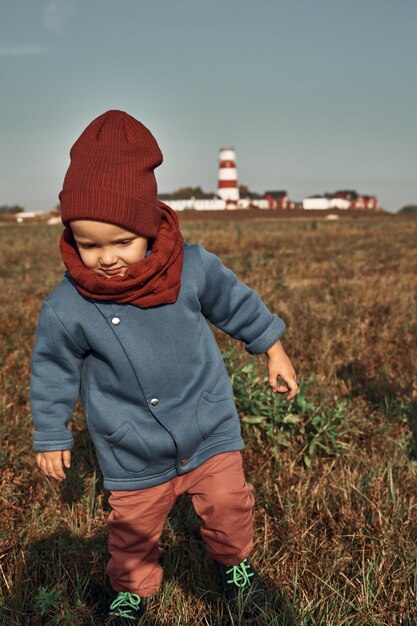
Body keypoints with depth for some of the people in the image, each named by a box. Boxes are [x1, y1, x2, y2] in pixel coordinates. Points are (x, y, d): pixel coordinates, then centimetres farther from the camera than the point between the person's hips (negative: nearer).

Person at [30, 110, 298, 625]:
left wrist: (273, 352, 12)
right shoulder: (65, 308, -20)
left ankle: (234, 563, 46)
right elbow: (52, 372, -3)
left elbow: (238, 305, 1)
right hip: (132, 456, 0)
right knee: (133, 529, 15)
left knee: (228, 506, 12)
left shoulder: (194, 268, -18)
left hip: (209, 430, 1)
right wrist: (51, 438, 7)